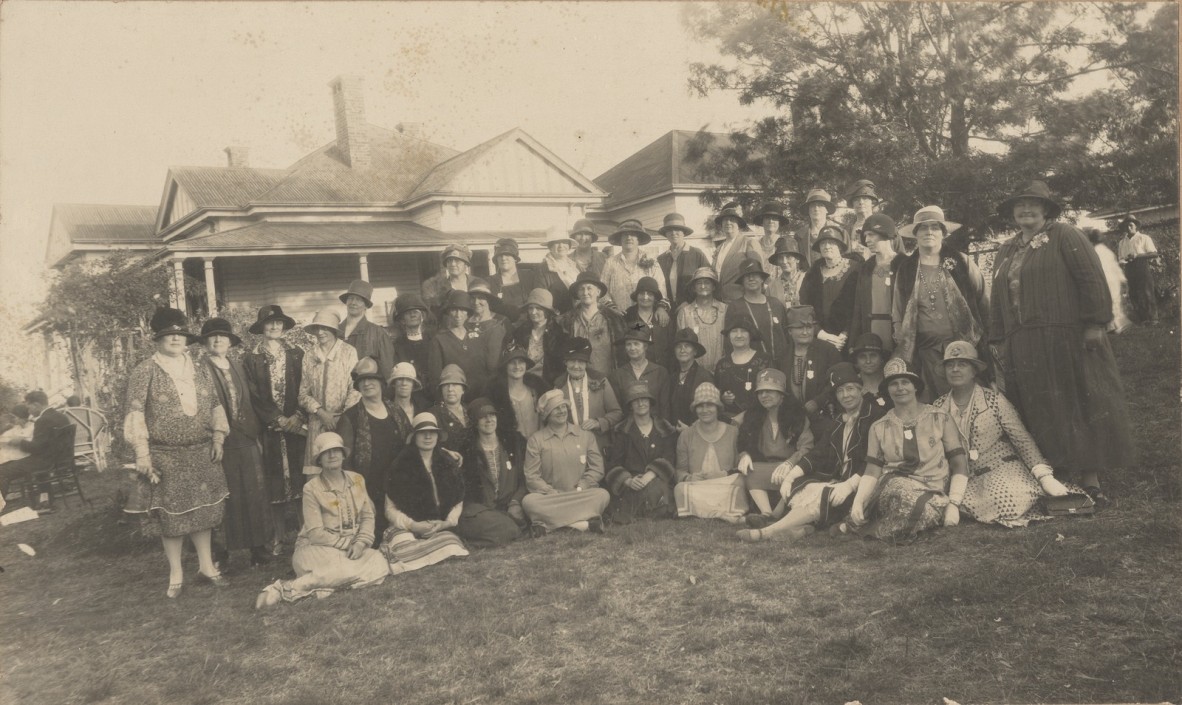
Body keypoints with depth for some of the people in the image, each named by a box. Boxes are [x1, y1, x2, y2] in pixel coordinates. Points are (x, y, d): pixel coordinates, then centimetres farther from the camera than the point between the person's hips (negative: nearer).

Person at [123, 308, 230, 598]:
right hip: (167, 457, -4)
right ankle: (176, 575, 17)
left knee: (203, 510, 10)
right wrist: (142, 455, -14)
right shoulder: (145, 372, -5)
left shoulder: (198, 371, 10)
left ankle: (206, 566, 24)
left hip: (202, 453, 4)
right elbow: (135, 414, -9)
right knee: (172, 516, 3)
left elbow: (215, 405, 16)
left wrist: (218, 436, 5)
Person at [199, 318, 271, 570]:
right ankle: (222, 551, 9)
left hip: (245, 438, 5)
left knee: (253, 492, 5)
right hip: (218, 440, -5)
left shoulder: (238, 367, 14)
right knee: (223, 495, 0)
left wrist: (254, 431, 10)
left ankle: (258, 546, 13)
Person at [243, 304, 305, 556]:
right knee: (274, 481, 0)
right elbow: (254, 396, -2)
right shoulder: (251, 358, 3)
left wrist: (297, 417, -10)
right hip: (269, 428, -1)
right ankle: (278, 537, 6)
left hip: (296, 424, 1)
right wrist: (278, 419, -10)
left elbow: (304, 390, 4)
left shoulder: (297, 354, 7)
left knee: (299, 477, 0)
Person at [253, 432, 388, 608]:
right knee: (346, 569, -35)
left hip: (352, 547, 5)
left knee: (379, 565, -24)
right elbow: (316, 533, -11)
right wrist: (347, 544, -15)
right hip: (318, 548, -5)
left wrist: (360, 542, -11)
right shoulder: (312, 488, -6)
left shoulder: (357, 480, 8)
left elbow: (368, 516, 6)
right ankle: (287, 588, -25)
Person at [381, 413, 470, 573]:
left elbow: (458, 502, 15)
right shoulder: (401, 467, 4)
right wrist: (412, 525, -14)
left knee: (449, 546, -32)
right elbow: (390, 509, 3)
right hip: (406, 530, -2)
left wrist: (446, 523, -5)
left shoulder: (450, 465, 13)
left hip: (441, 530, 3)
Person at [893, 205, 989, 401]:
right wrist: (902, 353, 3)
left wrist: (986, 340, -3)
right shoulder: (905, 270, 8)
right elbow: (897, 315, 9)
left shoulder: (961, 263, 5)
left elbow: (983, 302, 4)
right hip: (927, 353, 1)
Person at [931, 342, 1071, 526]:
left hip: (1003, 470, -1)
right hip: (965, 481, 1)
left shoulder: (994, 401, 0)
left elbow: (1023, 440, -3)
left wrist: (1045, 477, -14)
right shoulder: (937, 408, 6)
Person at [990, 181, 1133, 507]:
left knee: (1079, 405, -1)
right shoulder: (1004, 253, 18)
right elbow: (999, 300, 18)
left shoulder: (1064, 236, 2)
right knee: (1041, 414, 4)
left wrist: (1094, 324, -14)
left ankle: (1090, 478, 4)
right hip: (1024, 348, 5)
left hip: (1069, 340, -5)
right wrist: (1000, 341, 11)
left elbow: (1092, 278, -6)